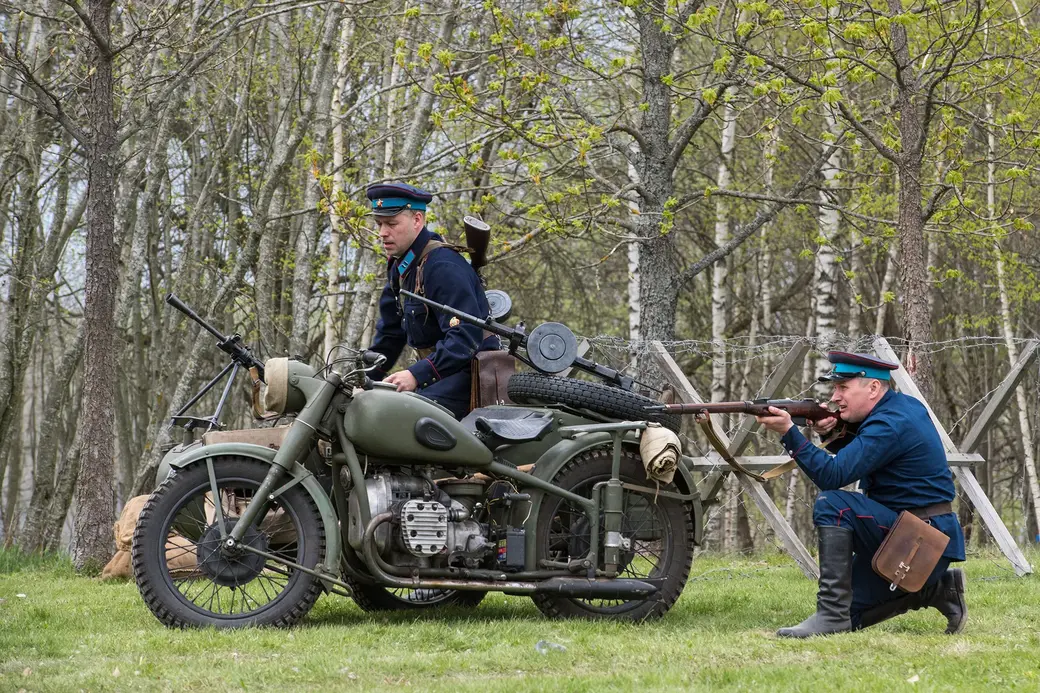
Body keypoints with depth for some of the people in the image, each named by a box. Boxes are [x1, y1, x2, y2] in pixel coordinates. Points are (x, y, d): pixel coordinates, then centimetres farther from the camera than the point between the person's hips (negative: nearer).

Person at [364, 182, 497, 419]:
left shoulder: (443, 266, -18)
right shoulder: (400, 266, 14)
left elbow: (466, 336, -26)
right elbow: (390, 333, 24)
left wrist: (417, 374, -31)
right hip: (441, 375, 10)